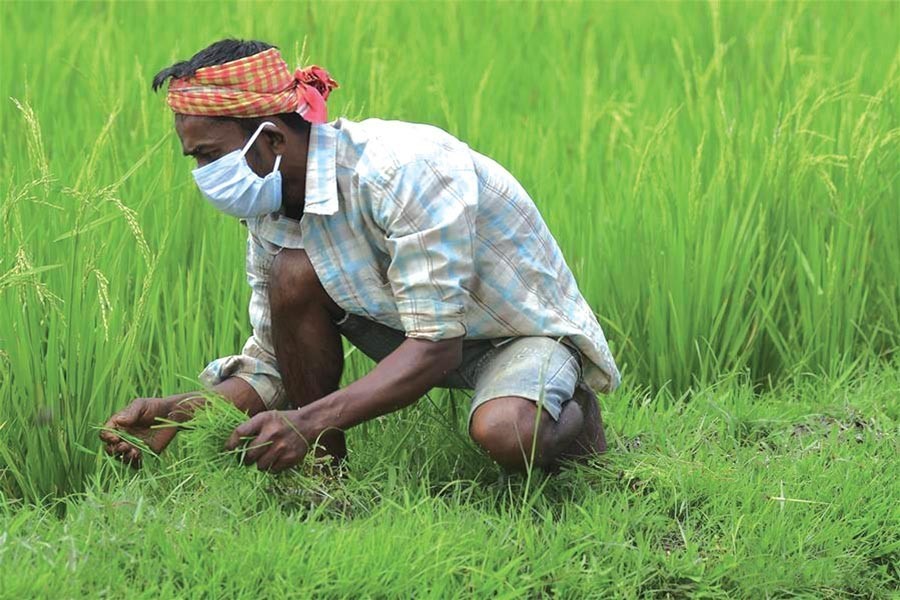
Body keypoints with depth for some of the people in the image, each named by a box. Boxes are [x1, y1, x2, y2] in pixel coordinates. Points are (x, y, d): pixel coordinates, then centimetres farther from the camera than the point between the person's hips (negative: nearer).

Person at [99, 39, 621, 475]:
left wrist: (312, 422, -42)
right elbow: (270, 366, -2)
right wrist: (177, 414, -21)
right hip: (421, 334, 6)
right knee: (293, 274, -18)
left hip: (531, 331, -6)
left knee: (504, 434, -39)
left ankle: (572, 419, -1)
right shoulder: (270, 211, -8)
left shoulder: (406, 167, -31)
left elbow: (435, 348, -34)